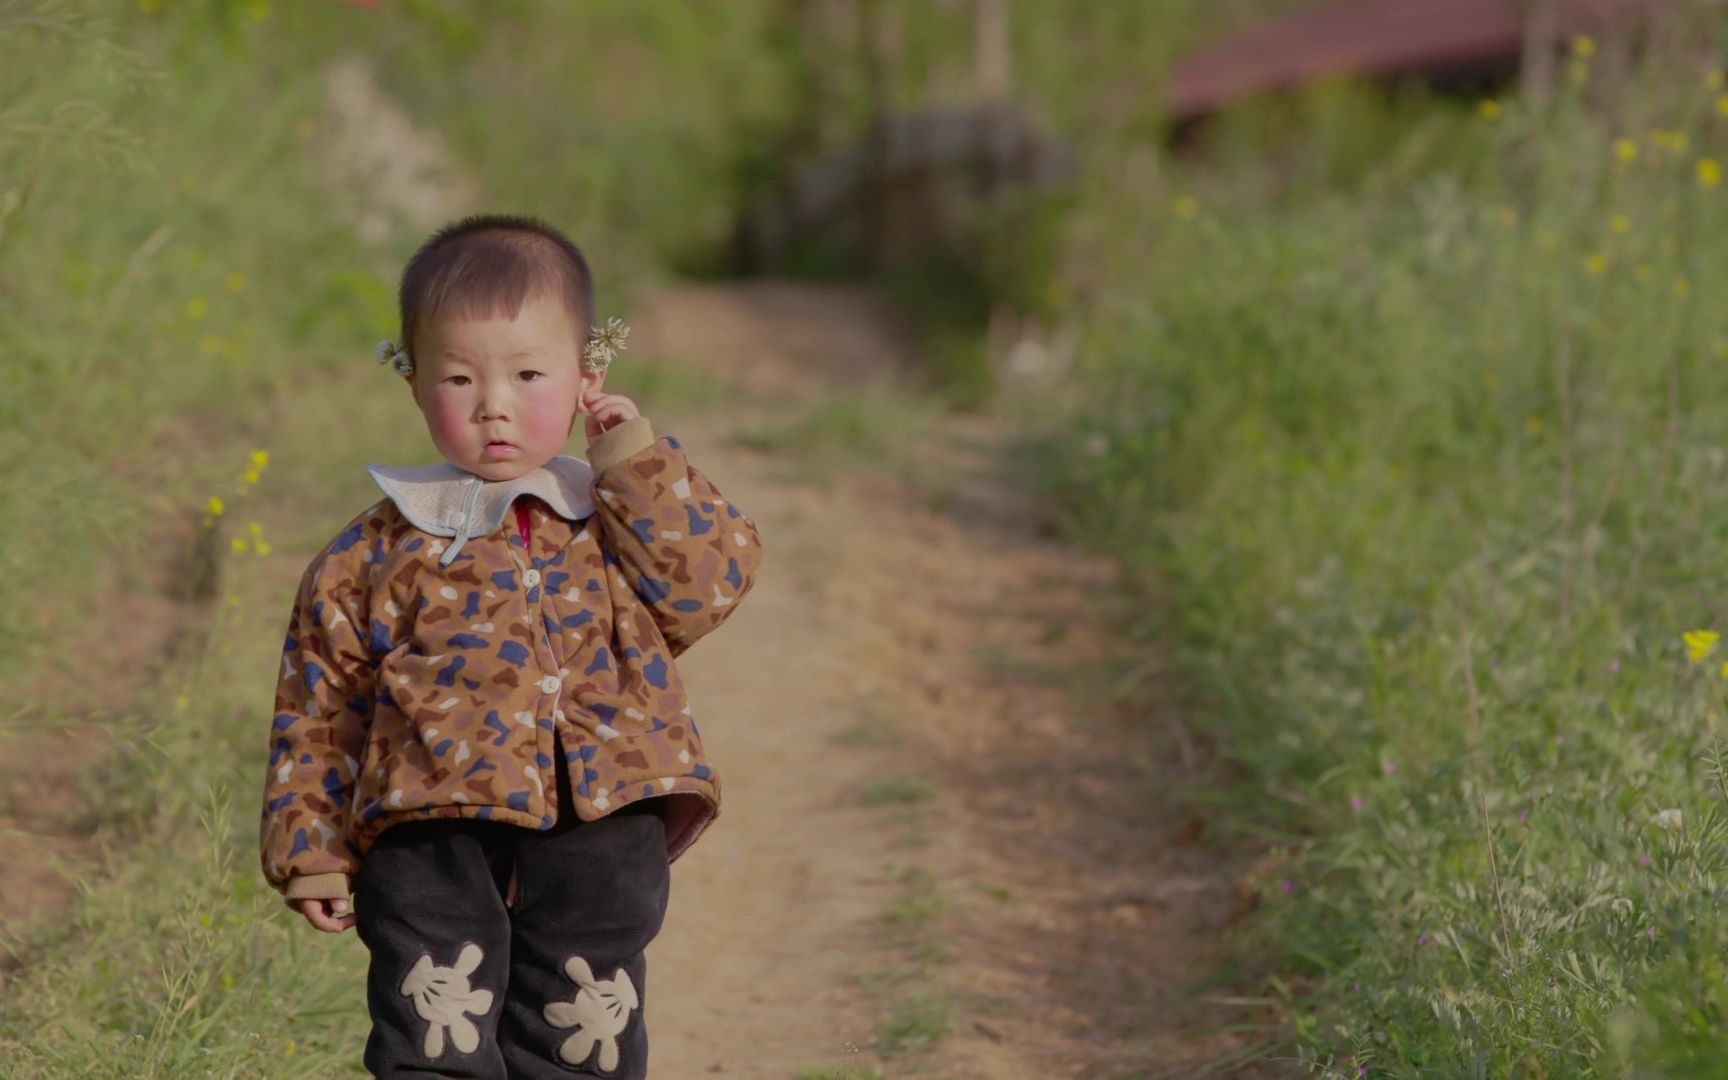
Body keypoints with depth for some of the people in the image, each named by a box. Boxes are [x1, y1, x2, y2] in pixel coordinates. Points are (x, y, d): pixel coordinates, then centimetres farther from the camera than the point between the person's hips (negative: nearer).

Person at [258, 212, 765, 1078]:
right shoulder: (380, 553, 8)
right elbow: (319, 710, 10)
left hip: (603, 827, 2)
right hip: (435, 835, -2)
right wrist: (311, 850, 5)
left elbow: (710, 585, -3)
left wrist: (638, 463, -2)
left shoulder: (620, 522, 15)